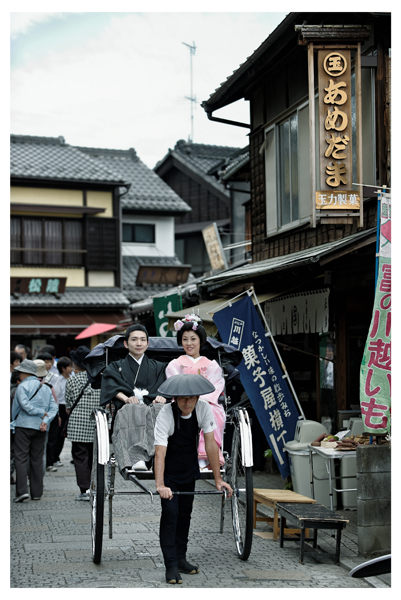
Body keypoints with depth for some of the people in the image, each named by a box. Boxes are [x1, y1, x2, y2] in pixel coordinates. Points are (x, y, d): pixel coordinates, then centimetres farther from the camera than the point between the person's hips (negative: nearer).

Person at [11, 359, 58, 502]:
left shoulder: (22, 386, -4)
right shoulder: (46, 388, 14)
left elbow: (25, 404, -17)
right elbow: (53, 407, 5)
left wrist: (42, 413, -9)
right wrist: (45, 421, -6)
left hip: (24, 426, -5)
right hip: (40, 428, 5)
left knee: (21, 458, -4)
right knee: (37, 460, 10)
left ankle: (22, 490, -14)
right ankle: (37, 492, 11)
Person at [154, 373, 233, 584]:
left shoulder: (204, 409, -19)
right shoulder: (165, 415, -29)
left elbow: (210, 444, -15)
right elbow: (160, 452, -36)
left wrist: (218, 479, -15)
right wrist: (160, 485, -47)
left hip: (189, 468, 4)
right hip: (169, 470, -4)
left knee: (185, 513, 11)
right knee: (170, 512, -12)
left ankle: (180, 558, 24)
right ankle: (171, 566, -9)